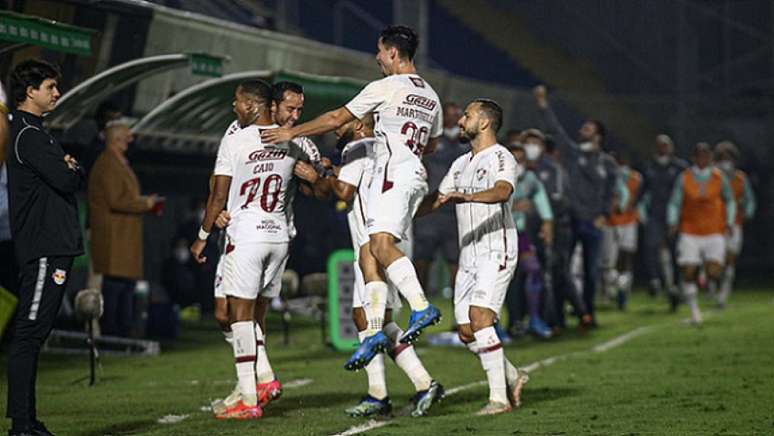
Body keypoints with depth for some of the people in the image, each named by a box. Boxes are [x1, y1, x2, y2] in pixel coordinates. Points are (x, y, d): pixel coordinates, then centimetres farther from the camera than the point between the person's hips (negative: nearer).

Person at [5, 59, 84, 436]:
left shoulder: (34, 132, 22)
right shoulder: (28, 135, -11)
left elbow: (77, 179, 21)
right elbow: (66, 181, -18)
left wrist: (69, 168, 0)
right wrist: (71, 169, 3)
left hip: (51, 246, 11)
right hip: (45, 249, -11)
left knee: (32, 334, 10)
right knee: (29, 334, -11)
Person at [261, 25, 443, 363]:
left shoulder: (385, 88, -2)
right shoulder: (432, 97, 21)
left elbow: (336, 119, 0)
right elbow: (431, 144, 34)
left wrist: (292, 133, 8)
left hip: (392, 171, -9)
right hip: (416, 174, 9)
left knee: (382, 243, -23)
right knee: (370, 254, 6)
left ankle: (421, 306, -38)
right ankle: (374, 331, -1)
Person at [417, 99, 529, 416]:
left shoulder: (501, 158, -8)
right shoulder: (461, 164, 20)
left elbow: (502, 191, -29)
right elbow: (435, 200, 28)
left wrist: (467, 196, -45)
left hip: (496, 253, -8)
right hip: (468, 257, 8)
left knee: (479, 318, -20)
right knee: (466, 331, 4)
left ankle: (499, 397, -17)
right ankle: (511, 377, 23)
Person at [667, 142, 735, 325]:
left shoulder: (719, 178, 3)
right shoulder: (684, 178, 0)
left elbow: (729, 201, 16)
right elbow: (674, 203, 2)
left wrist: (729, 222, 3)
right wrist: (673, 222, -15)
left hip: (714, 233, 0)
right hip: (690, 233, 0)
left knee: (714, 273, -14)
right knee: (688, 274, -7)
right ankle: (694, 311, 8)